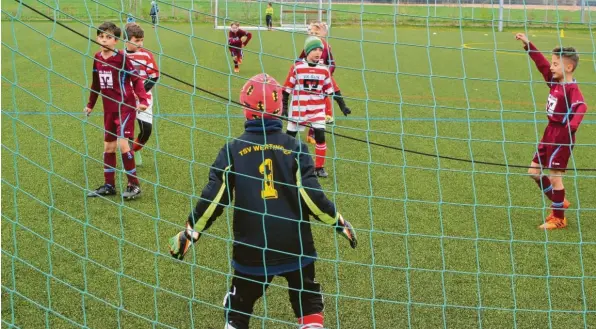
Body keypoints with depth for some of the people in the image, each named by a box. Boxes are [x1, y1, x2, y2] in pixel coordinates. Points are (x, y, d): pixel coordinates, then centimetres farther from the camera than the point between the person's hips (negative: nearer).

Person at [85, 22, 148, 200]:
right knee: (108, 146, 11)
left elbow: (136, 80, -12)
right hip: (109, 109, 7)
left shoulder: (122, 58, -13)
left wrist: (142, 100, -23)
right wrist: (90, 105, 21)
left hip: (125, 107, -7)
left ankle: (134, 185, -4)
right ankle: (109, 185, 20)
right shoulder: (97, 58, 4)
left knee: (122, 143, -15)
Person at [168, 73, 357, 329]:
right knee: (309, 304, 16)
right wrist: (338, 222, 7)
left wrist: (190, 233, 7)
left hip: (252, 247, 0)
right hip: (294, 245, 0)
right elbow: (310, 195, -8)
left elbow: (213, 199, -5)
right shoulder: (294, 148, -3)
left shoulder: (233, 150, -2)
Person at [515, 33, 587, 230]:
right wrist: (528, 45, 8)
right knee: (534, 171, 13)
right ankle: (559, 203, 28)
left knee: (555, 175, -1)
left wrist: (572, 126, -49)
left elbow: (581, 107, -34)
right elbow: (541, 63, 12)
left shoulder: (572, 88, -19)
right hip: (550, 132, 9)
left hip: (562, 135, -9)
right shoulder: (555, 81, 4)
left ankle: (559, 218, 11)